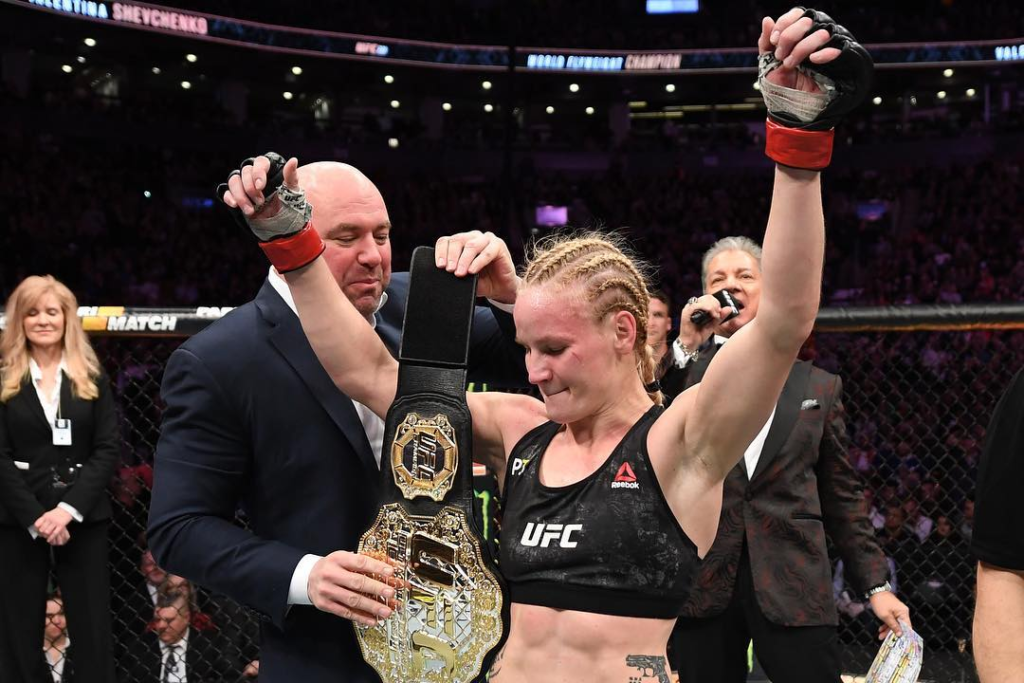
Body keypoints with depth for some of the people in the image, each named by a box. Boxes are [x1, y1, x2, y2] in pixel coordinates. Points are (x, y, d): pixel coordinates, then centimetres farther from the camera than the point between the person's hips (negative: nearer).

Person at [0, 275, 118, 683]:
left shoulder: (91, 379, 9)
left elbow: (108, 449, 1)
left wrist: (70, 508, -13)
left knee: (92, 628, 1)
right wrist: (34, 516, -13)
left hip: (83, 518, 1)